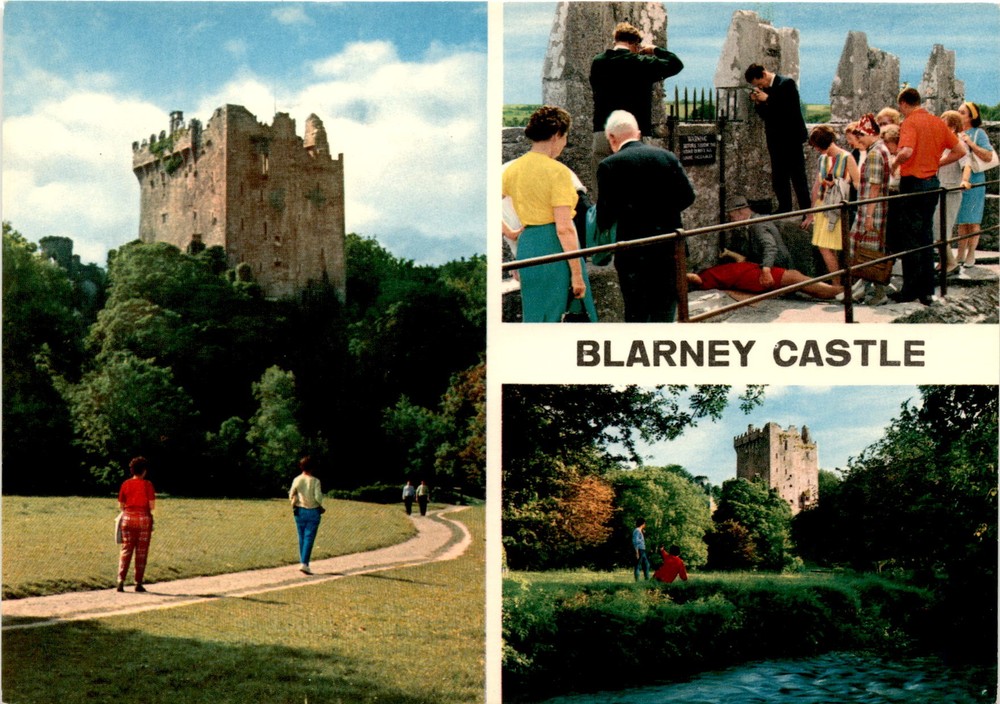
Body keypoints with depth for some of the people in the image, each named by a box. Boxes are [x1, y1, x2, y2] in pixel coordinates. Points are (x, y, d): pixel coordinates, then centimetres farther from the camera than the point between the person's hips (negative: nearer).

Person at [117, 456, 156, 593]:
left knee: (126, 550, 6)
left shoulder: (125, 484, 2)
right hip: (143, 518, -2)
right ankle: (138, 583, 5)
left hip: (128, 517, 3)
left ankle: (121, 580, -6)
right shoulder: (147, 484, -7)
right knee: (141, 552, 5)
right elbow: (152, 506, -8)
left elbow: (120, 506, 5)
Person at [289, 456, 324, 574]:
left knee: (302, 538, 13)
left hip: (299, 511, 3)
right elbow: (318, 497, -14)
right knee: (309, 538, -3)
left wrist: (294, 505, 16)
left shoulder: (296, 480, -1)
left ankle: (302, 562, 18)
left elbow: (291, 495, -1)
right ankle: (304, 563, -13)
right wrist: (321, 507, 3)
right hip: (313, 511, -3)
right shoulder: (315, 481, -9)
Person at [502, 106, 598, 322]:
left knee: (534, 317, 14)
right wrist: (577, 274, -15)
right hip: (555, 247, -7)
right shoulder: (557, 171, -13)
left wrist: (509, 233, 14)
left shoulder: (513, 169, 7)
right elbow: (564, 228, -17)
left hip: (526, 245, 7)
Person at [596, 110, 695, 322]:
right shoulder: (668, 157, 3)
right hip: (669, 247, 3)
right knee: (665, 308, 13)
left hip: (633, 252, -3)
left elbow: (605, 214, -11)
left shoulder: (610, 165, -9)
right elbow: (687, 195, 4)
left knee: (637, 312, 6)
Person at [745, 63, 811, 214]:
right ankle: (784, 209, 15)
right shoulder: (766, 89, 10)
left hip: (791, 138, -8)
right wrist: (758, 102, -5)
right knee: (778, 179, 9)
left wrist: (767, 99, -20)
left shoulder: (787, 83, -11)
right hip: (776, 141, 8)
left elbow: (791, 109, -21)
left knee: (798, 177, -5)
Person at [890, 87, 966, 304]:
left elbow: (906, 152, -29)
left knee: (910, 238, 0)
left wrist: (895, 161, -10)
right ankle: (927, 290, 15)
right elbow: (960, 150, 10)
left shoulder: (910, 123, -13)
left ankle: (911, 290, 5)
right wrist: (937, 163, 13)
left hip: (913, 183, -7)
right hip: (932, 182, 7)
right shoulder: (938, 122, 8)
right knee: (926, 236, 13)